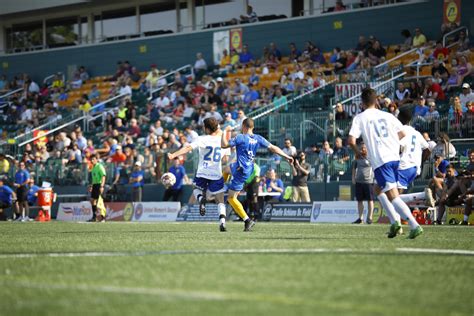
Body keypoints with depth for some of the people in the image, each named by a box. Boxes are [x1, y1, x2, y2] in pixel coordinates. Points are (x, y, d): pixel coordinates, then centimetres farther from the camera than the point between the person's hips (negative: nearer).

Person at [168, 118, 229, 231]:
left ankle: (201, 198, -7)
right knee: (220, 201, 8)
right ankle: (222, 222, -12)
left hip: (202, 173, -2)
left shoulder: (202, 139, -7)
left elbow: (188, 148, -18)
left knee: (196, 189, 28)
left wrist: (174, 155, -23)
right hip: (217, 174, 2)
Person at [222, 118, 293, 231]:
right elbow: (272, 148, 1)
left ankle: (247, 220, -10)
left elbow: (224, 145, -16)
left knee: (231, 197, -2)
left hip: (241, 171, -8)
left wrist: (225, 131, -1)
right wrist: (286, 156, 7)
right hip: (249, 168, 8)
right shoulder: (258, 138, 1)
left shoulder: (240, 138, -17)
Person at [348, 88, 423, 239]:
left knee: (392, 196, -9)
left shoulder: (360, 118, 1)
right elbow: (403, 134, 13)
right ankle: (395, 221, 13)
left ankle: (415, 226, -24)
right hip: (395, 157, 6)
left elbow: (351, 140, -9)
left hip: (380, 161, -6)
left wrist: (357, 152, 11)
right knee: (378, 189, 25)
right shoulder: (387, 116, 13)